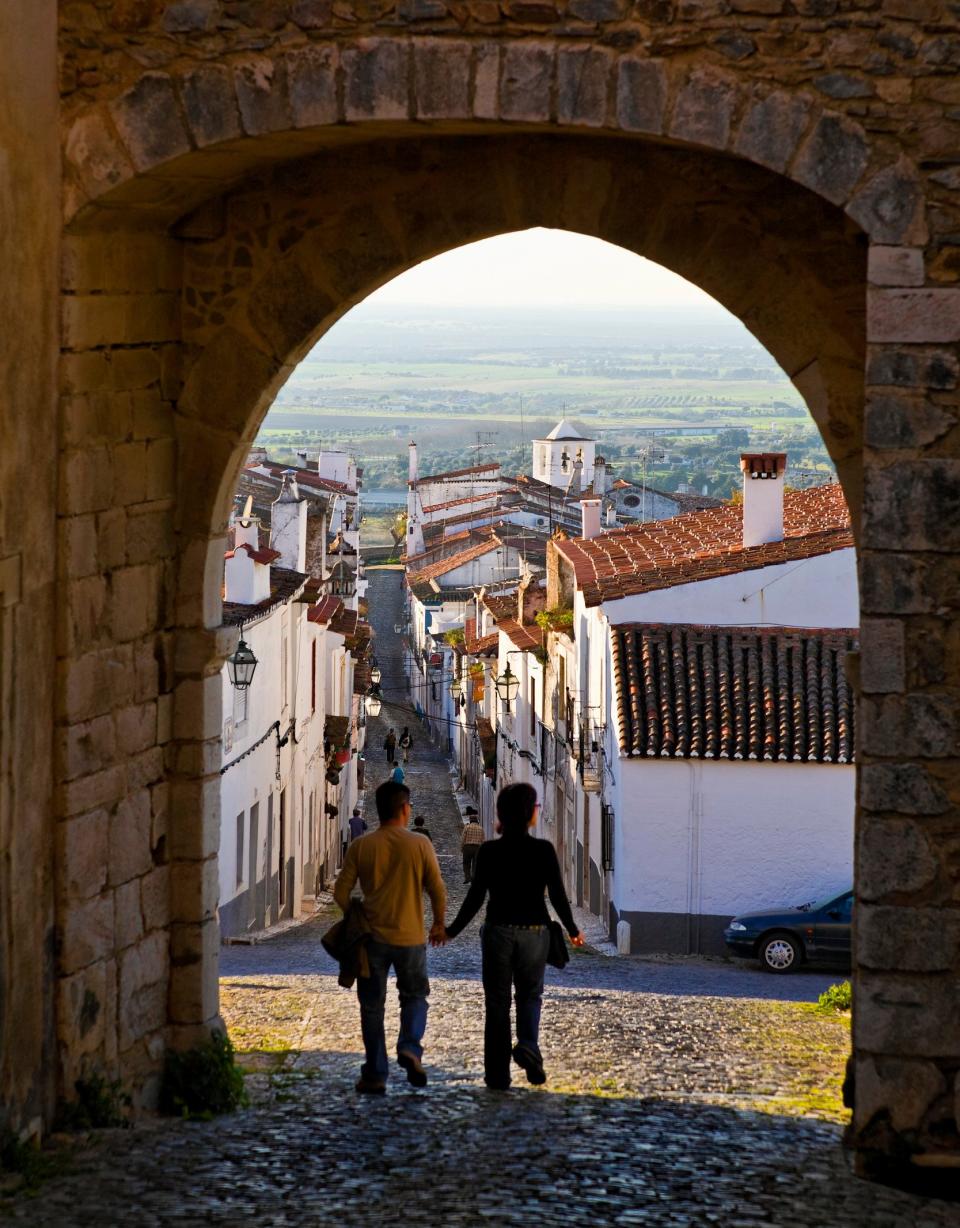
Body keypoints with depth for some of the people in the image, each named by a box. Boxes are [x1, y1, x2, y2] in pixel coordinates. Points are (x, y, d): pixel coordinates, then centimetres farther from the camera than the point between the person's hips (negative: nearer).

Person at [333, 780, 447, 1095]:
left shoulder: (360, 847, -5)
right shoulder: (420, 845, -6)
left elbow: (341, 892, -3)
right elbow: (437, 890, -3)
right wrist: (439, 924, 14)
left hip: (373, 938, 0)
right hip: (410, 938, 0)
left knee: (372, 1006, 10)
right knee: (414, 996, 20)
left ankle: (375, 1075, 10)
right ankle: (410, 1048, -4)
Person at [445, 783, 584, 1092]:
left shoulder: (489, 851, -6)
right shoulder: (543, 850, -8)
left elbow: (475, 897, -6)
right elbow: (558, 895, -4)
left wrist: (452, 930, 6)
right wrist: (572, 930, 11)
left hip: (498, 932, 0)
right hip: (534, 933, 0)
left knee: (497, 1002, 8)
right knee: (530, 995, 17)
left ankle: (498, 1075, 7)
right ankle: (528, 1044, -11)